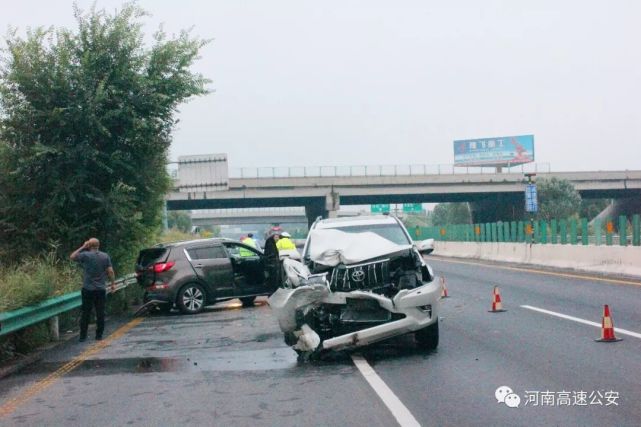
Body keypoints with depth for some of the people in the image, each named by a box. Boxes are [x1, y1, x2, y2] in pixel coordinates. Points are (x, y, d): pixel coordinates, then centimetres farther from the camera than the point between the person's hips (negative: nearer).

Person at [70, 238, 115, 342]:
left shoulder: (85, 255, -8)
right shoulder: (105, 256, 0)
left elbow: (72, 257, 7)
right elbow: (110, 271, -2)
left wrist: (82, 247, 7)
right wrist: (113, 283, 9)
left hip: (88, 289, -2)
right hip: (101, 289, 2)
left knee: (85, 313, 4)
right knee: (100, 313, 6)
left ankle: (83, 336, 6)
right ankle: (99, 335, 8)